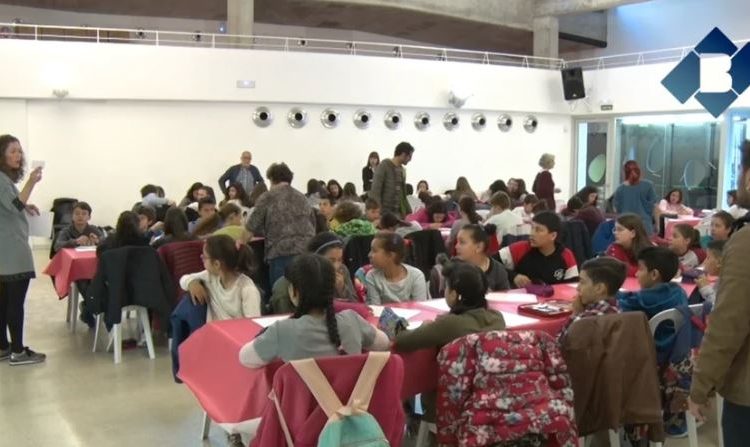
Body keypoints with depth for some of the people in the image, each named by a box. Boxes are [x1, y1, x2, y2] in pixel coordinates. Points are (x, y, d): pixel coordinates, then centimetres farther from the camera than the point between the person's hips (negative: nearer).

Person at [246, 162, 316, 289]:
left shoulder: (268, 197, 6)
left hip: (281, 253, -4)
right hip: (308, 251, 4)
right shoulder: (302, 197, 20)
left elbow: (252, 228, 5)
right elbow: (313, 225, 20)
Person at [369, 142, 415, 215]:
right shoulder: (383, 166, -7)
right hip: (384, 212, -7)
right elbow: (375, 192, -14)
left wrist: (409, 212, 16)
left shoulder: (402, 170, 15)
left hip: (398, 212, 7)